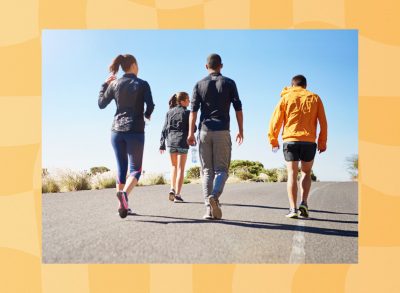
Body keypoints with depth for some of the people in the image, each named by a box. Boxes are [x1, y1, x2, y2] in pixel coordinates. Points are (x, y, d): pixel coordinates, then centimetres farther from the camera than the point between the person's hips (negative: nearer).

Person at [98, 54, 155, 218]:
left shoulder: (114, 84, 5)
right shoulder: (142, 84, -3)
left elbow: (101, 104, 11)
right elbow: (150, 106, -8)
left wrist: (105, 85, 23)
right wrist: (146, 116, 14)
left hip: (117, 130, 4)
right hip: (135, 131, -3)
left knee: (121, 168, 11)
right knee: (135, 168, 1)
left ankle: (123, 206, 11)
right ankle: (124, 193, -26)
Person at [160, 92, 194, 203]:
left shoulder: (169, 112, 8)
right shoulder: (187, 112, -4)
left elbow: (164, 129, 6)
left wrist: (162, 144, 8)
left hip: (171, 142, 4)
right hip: (182, 142, -4)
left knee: (174, 166, 21)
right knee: (181, 168, 1)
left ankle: (172, 189, 8)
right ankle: (177, 194, -2)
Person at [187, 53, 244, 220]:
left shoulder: (199, 84, 9)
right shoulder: (229, 83, 6)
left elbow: (193, 110, -1)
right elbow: (238, 108, 2)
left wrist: (191, 133, -2)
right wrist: (240, 131, 9)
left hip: (204, 131, 2)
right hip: (222, 131, -1)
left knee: (207, 170, 5)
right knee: (221, 169, 3)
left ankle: (209, 208, -3)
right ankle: (214, 196, -24)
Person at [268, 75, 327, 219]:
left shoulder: (286, 98, 8)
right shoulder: (315, 98, 11)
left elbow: (275, 121, 2)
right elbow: (323, 123, 7)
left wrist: (273, 140, 10)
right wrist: (322, 142, 13)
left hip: (290, 141, -1)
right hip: (309, 142, 1)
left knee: (292, 175, 2)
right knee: (306, 173, 16)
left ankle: (293, 209, -5)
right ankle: (304, 203, 1)